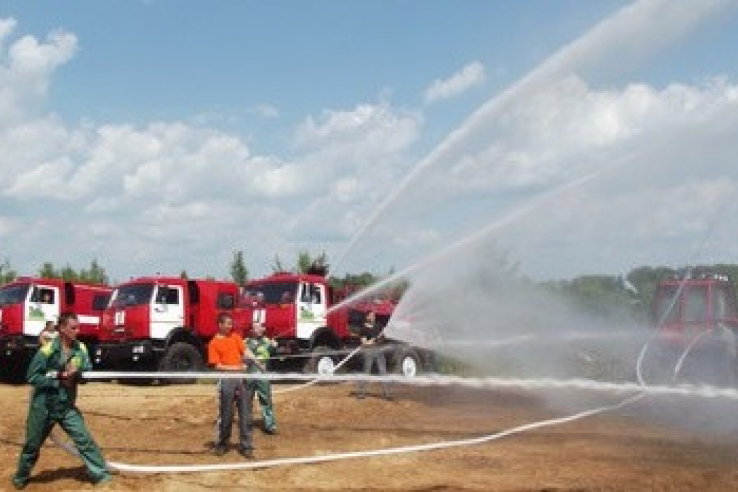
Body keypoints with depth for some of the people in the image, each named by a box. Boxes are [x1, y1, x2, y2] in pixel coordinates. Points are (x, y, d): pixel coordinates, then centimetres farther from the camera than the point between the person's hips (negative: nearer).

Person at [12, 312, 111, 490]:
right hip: (43, 407, -3)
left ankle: (100, 473, 3)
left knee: (85, 440, -4)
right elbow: (32, 377, -15)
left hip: (67, 407, 3)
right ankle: (21, 477, 37)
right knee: (32, 445, 15)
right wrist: (59, 379, -20)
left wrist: (77, 374, -23)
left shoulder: (81, 348, -4)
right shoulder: (47, 350, -18)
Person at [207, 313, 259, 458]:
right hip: (226, 381, -4)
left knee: (245, 413, 3)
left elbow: (246, 352, 4)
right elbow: (217, 366, -8)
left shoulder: (236, 337, 11)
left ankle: (246, 446, 8)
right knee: (226, 414, 3)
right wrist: (236, 367, -15)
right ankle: (221, 444, 19)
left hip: (240, 378, 4)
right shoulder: (214, 343, -2)